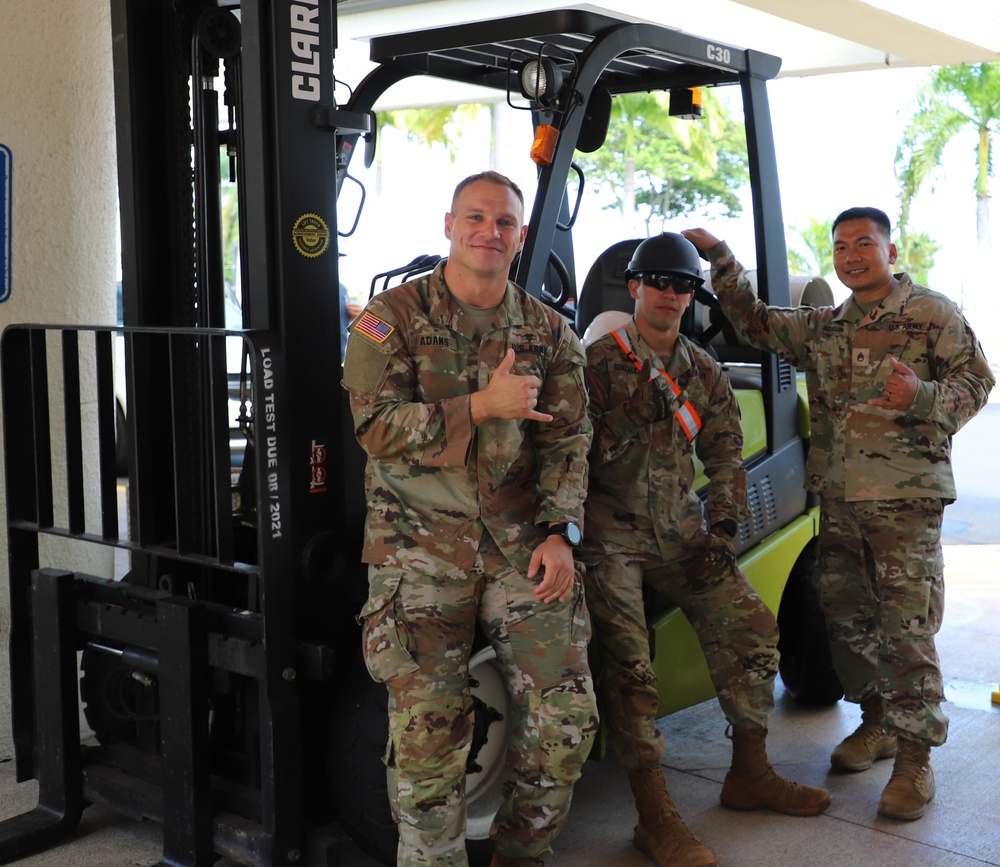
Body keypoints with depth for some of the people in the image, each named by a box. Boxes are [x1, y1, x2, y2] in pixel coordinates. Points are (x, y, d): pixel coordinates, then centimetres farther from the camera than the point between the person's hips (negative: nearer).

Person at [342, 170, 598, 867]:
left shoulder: (549, 332, 11)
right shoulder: (393, 316, 1)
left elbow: (568, 442, 7)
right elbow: (376, 425, -10)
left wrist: (560, 533, -6)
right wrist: (483, 406, -16)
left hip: (520, 543, 3)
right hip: (421, 546, -2)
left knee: (568, 714, -3)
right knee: (429, 731, -6)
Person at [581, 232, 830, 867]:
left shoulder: (705, 374, 13)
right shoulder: (601, 361, -2)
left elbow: (725, 457, 17)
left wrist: (722, 529, 5)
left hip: (682, 530, 5)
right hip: (613, 533, -5)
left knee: (751, 627, -4)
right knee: (628, 659, -19)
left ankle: (750, 774, 12)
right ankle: (655, 814, -16)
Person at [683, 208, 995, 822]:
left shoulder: (933, 314, 1)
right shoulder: (823, 327, 17)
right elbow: (755, 320, 20)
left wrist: (923, 398, -21)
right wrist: (719, 258, 9)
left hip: (906, 499, -6)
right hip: (838, 499, 6)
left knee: (906, 628, -7)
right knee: (846, 616, 11)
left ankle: (915, 758, 1)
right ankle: (878, 723, 30)